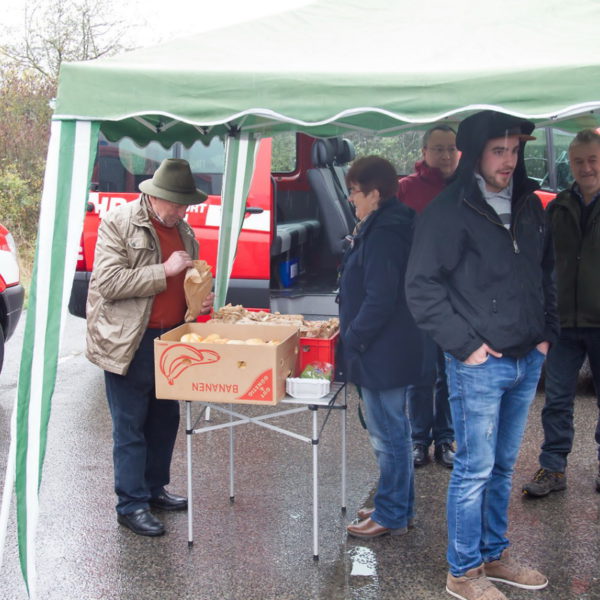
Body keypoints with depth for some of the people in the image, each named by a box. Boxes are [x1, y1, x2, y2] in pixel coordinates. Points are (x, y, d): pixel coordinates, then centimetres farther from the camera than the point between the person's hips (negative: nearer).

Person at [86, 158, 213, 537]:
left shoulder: (182, 229, 12)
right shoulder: (118, 224, -10)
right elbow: (108, 282, -19)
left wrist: (202, 298, 5)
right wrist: (164, 271, -21)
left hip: (171, 338, 7)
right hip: (130, 342, -7)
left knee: (166, 420, 14)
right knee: (130, 427, 0)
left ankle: (154, 489, 29)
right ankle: (132, 505, 8)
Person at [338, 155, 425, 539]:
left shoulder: (383, 234, -21)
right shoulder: (390, 226, 13)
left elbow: (380, 299, -25)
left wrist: (353, 338, -15)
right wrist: (352, 330, 17)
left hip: (383, 353, -11)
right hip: (396, 349, 11)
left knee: (388, 435, 0)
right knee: (396, 431, 19)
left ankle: (391, 516, 12)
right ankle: (401, 507, 31)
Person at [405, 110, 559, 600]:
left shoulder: (529, 206, 10)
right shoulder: (449, 211, -12)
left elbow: (546, 274, 20)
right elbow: (422, 287, -13)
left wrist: (547, 332, 10)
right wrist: (464, 344, -14)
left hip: (527, 360, 7)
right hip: (479, 364, -6)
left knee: (503, 466, 17)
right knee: (475, 469, 1)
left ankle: (494, 556, 31)